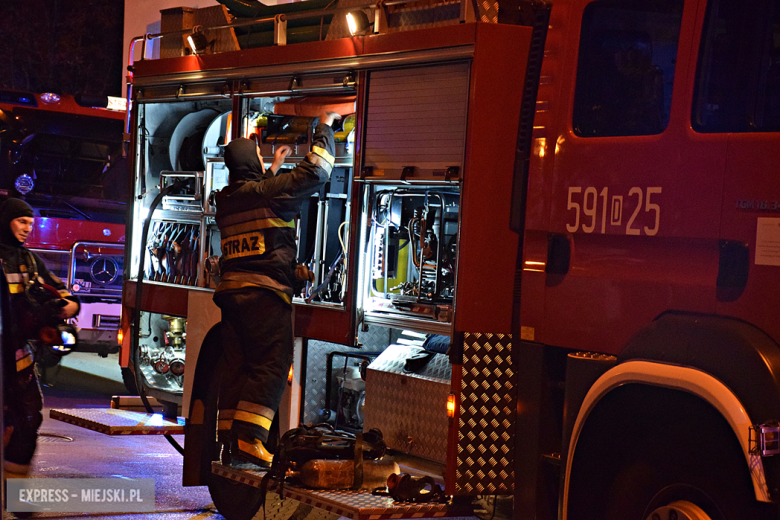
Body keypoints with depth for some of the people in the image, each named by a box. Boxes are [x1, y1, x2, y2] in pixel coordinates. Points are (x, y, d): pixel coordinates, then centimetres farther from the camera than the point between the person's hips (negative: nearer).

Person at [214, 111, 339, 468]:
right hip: (265, 292, -8)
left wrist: (274, 169, 47)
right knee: (269, 365, -8)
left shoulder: (226, 200, 15)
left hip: (231, 289, 8)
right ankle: (248, 442, -17)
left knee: (236, 365, 9)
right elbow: (316, 172, -4)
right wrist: (325, 127, 9)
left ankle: (228, 440, 8)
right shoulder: (270, 192, -6)